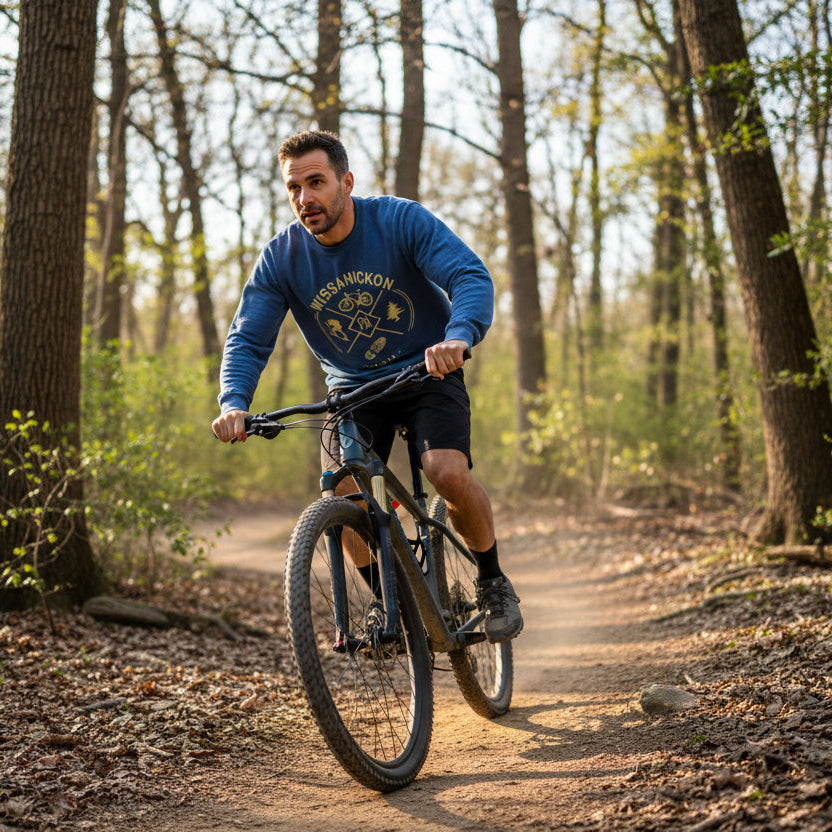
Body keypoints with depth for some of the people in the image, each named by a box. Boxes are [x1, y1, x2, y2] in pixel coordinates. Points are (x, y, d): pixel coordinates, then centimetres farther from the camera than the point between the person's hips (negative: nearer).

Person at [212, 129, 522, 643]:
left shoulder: (400, 220, -18)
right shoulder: (281, 259, -11)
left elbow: (472, 277, -28)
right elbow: (248, 339, -14)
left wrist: (459, 336, -50)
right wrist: (234, 403, -34)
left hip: (427, 373, -3)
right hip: (353, 387, 3)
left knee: (448, 472, -26)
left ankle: (494, 582, 0)